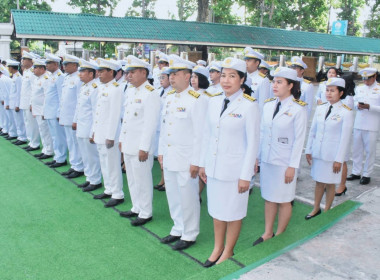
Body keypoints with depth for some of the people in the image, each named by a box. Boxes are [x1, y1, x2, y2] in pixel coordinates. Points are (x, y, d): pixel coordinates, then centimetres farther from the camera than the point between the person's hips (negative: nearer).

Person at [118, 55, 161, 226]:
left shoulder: (150, 94, -16)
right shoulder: (130, 91, 11)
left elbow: (150, 124, -19)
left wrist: (144, 148, -19)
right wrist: (122, 139, 17)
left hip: (140, 147, -9)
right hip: (128, 145, 9)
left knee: (142, 181, 3)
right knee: (132, 179, 18)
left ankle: (146, 213, 18)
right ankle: (136, 208, 34)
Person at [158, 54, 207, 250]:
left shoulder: (197, 100, -14)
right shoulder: (169, 98, 10)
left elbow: (200, 133, -16)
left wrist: (196, 162, -16)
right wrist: (161, 152, 15)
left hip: (186, 159, -7)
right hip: (169, 157, 8)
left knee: (187, 197, 4)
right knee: (172, 195, 17)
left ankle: (189, 235, 22)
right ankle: (178, 229, 35)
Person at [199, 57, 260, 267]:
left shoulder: (249, 105, -13)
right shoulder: (213, 102, 3)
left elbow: (253, 142, -11)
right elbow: (207, 134, 10)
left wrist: (246, 175, -12)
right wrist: (203, 163, 11)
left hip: (235, 169, -5)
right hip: (214, 167, 5)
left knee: (233, 212, 10)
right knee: (216, 209, 17)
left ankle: (228, 251, 31)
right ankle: (217, 248, 36)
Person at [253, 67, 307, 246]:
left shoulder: (298, 109, -10)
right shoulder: (268, 105, 5)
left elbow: (299, 139, -10)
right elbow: (262, 133, 10)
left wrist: (292, 166, -11)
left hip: (284, 162, -5)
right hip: (266, 159, 5)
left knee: (283, 201, 8)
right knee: (269, 198, 14)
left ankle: (280, 235, 25)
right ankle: (268, 233, 28)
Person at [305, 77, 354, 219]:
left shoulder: (346, 112, -10)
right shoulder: (320, 108, 5)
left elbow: (345, 138, -10)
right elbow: (312, 131, 9)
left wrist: (339, 159, -11)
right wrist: (308, 150, 8)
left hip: (333, 154, -4)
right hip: (318, 152, 4)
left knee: (330, 183, 9)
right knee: (319, 181, 14)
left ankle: (327, 210, 25)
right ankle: (316, 209, 28)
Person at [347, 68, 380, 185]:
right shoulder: (359, 88, 12)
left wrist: (369, 107, -21)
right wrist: (357, 106, -7)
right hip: (358, 124, 4)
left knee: (370, 151, 3)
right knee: (357, 149, 11)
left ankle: (367, 174, 14)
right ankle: (356, 172, 22)